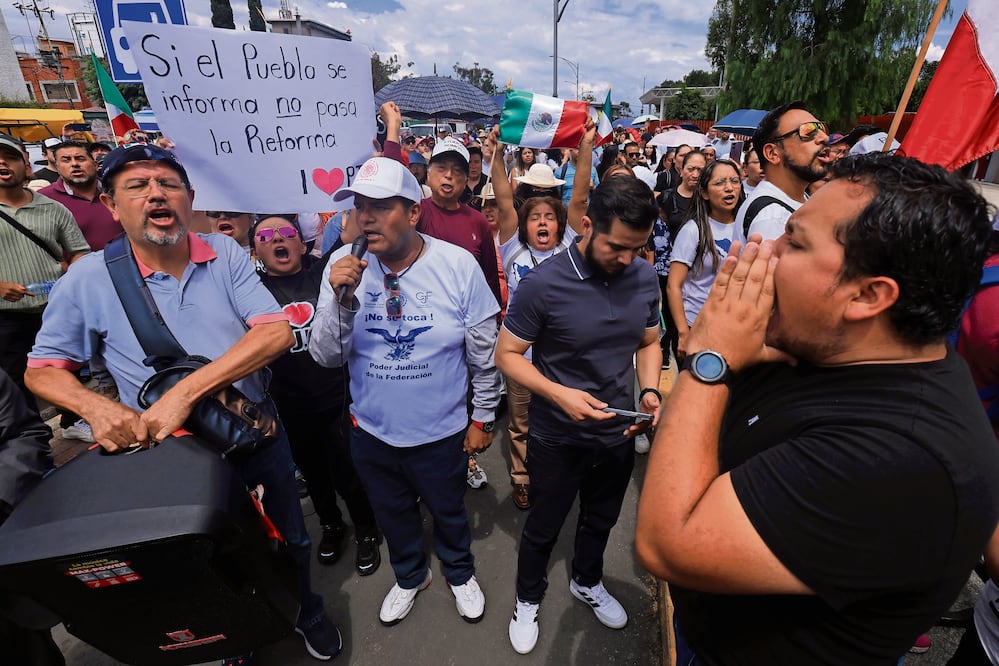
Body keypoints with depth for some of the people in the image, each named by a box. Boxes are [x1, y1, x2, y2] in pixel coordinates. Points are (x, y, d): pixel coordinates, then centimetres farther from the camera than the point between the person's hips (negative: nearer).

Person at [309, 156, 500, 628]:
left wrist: (483, 417, -3)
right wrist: (342, 299, -29)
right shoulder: (343, 265, -12)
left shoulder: (458, 266, -17)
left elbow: (484, 353, -9)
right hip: (372, 430, 3)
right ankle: (410, 576, 58)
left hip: (442, 430, -2)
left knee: (449, 512, 23)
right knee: (393, 515, 26)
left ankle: (459, 573, 56)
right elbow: (326, 357, -12)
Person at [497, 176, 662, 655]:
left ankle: (587, 583, 58)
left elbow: (648, 343, 6)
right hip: (557, 438, -4)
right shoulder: (542, 283, -23)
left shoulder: (644, 277, -8)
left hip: (618, 433, 5)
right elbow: (507, 354, -15)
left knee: (600, 520, 28)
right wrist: (559, 394, -29)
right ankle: (528, 598, 50)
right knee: (543, 527, 20)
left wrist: (650, 391, -12)